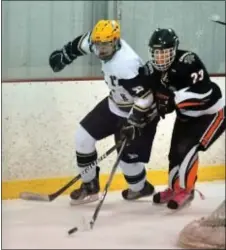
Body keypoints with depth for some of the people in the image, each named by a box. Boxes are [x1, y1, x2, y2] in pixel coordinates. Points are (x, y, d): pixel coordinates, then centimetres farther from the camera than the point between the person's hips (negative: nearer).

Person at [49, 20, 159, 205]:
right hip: (115, 104, 9)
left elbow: (146, 96, -36)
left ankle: (140, 188, 28)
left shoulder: (126, 65, -37)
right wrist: (63, 55, 18)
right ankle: (90, 186, 18)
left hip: (140, 112, -9)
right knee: (83, 136, 4)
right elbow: (82, 43, 9)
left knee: (128, 157, -5)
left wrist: (132, 123, -35)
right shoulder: (103, 42, -13)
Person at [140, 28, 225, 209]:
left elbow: (203, 91, -38)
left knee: (187, 149, -17)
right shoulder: (152, 69, -12)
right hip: (186, 116, 7)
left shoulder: (188, 61, -32)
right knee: (176, 152, 7)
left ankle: (185, 190, -1)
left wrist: (174, 98, -43)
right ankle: (174, 188, 28)